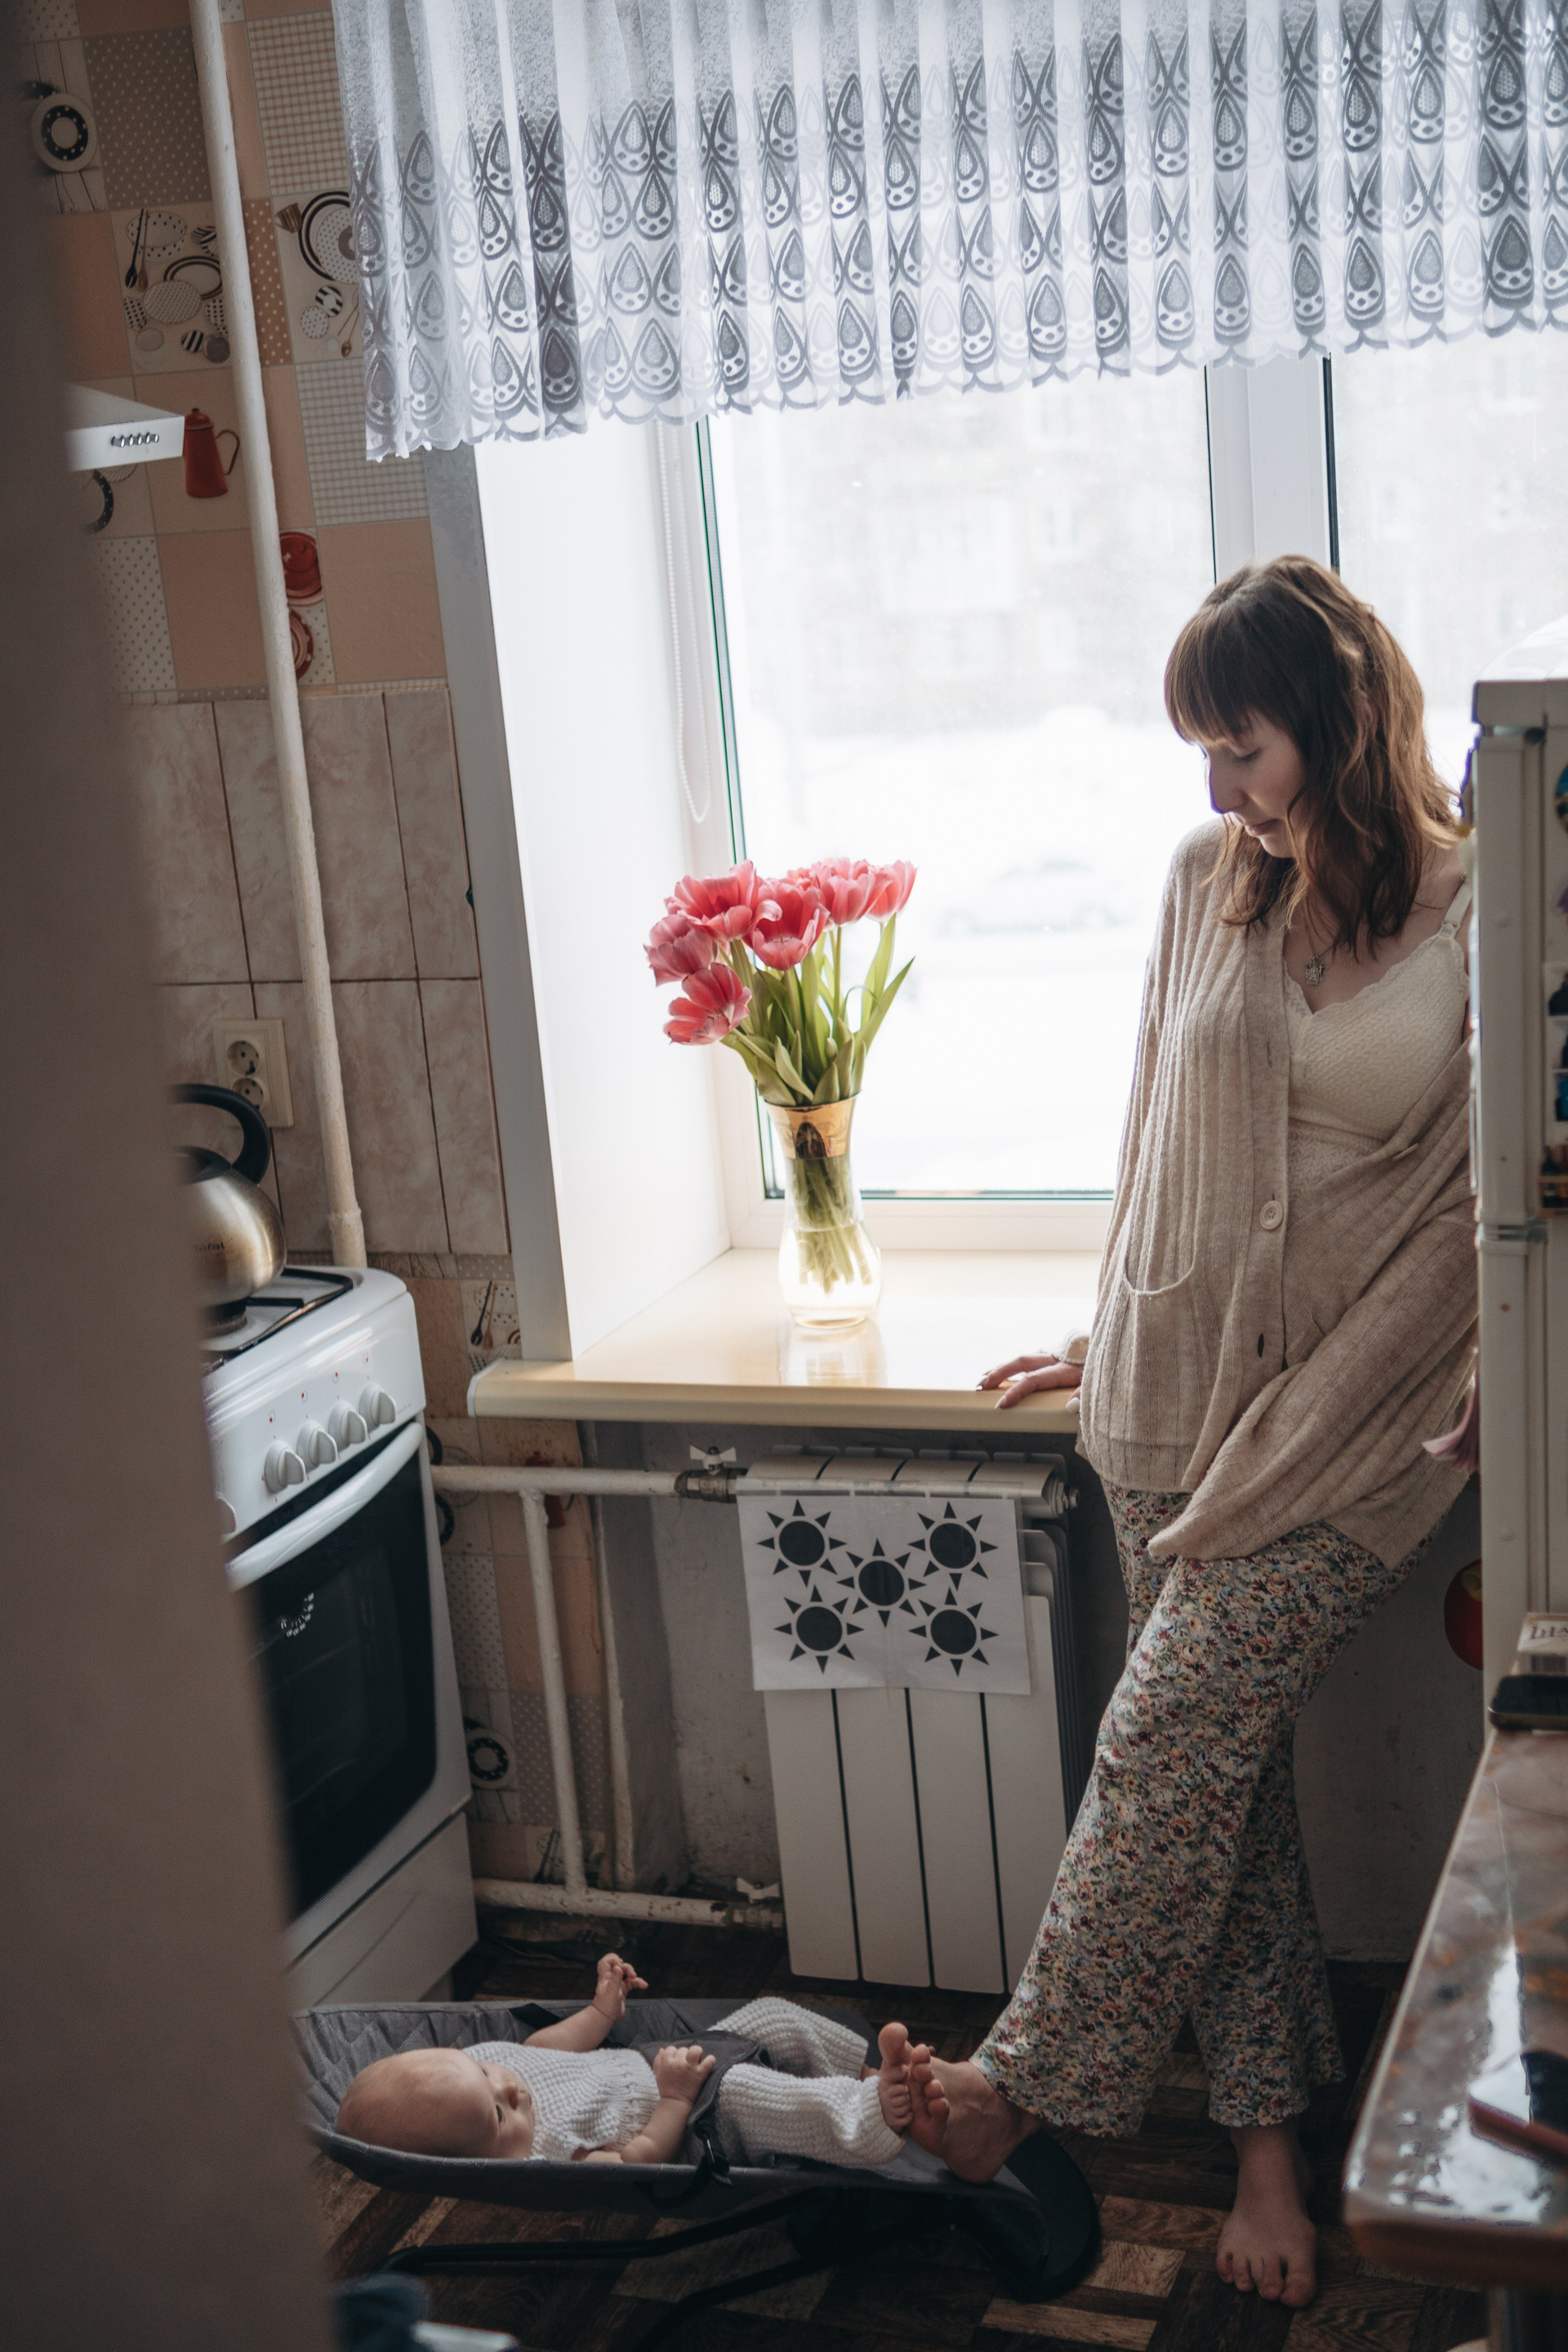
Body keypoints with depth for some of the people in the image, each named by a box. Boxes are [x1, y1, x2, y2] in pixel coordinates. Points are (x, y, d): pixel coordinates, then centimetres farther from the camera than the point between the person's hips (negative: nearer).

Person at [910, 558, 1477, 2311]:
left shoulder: (1480, 915, -9)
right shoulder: (1206, 880, 4)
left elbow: (1474, 1208, -8)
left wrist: (1294, 1430, -10)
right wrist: (1115, 1338, 20)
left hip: (1350, 1422, -4)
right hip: (1172, 1392, 5)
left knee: (1170, 1734, -9)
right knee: (1222, 1760, 6)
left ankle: (1035, 2078, 9)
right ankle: (1270, 2133, 19)